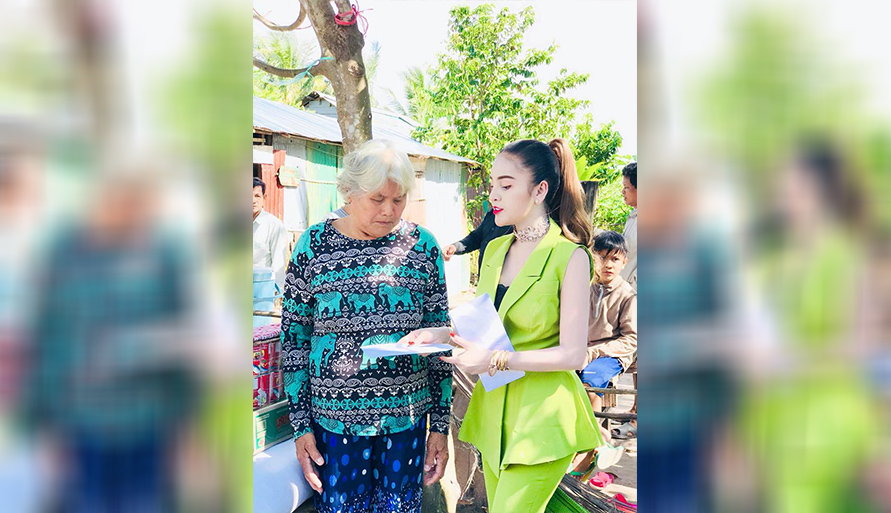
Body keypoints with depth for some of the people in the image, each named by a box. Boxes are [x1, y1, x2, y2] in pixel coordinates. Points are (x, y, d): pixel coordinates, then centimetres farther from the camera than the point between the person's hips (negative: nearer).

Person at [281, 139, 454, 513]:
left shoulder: (422, 245, 0)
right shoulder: (312, 245, -3)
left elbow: (439, 338, 5)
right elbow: (294, 340, 2)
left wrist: (441, 424, 4)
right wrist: (300, 426, -1)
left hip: (407, 417, 1)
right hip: (334, 418, -1)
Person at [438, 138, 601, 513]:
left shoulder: (570, 257, -13)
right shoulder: (495, 250, 7)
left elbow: (572, 354, -15)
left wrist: (496, 360, -23)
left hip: (541, 417, -6)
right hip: (493, 412, 7)